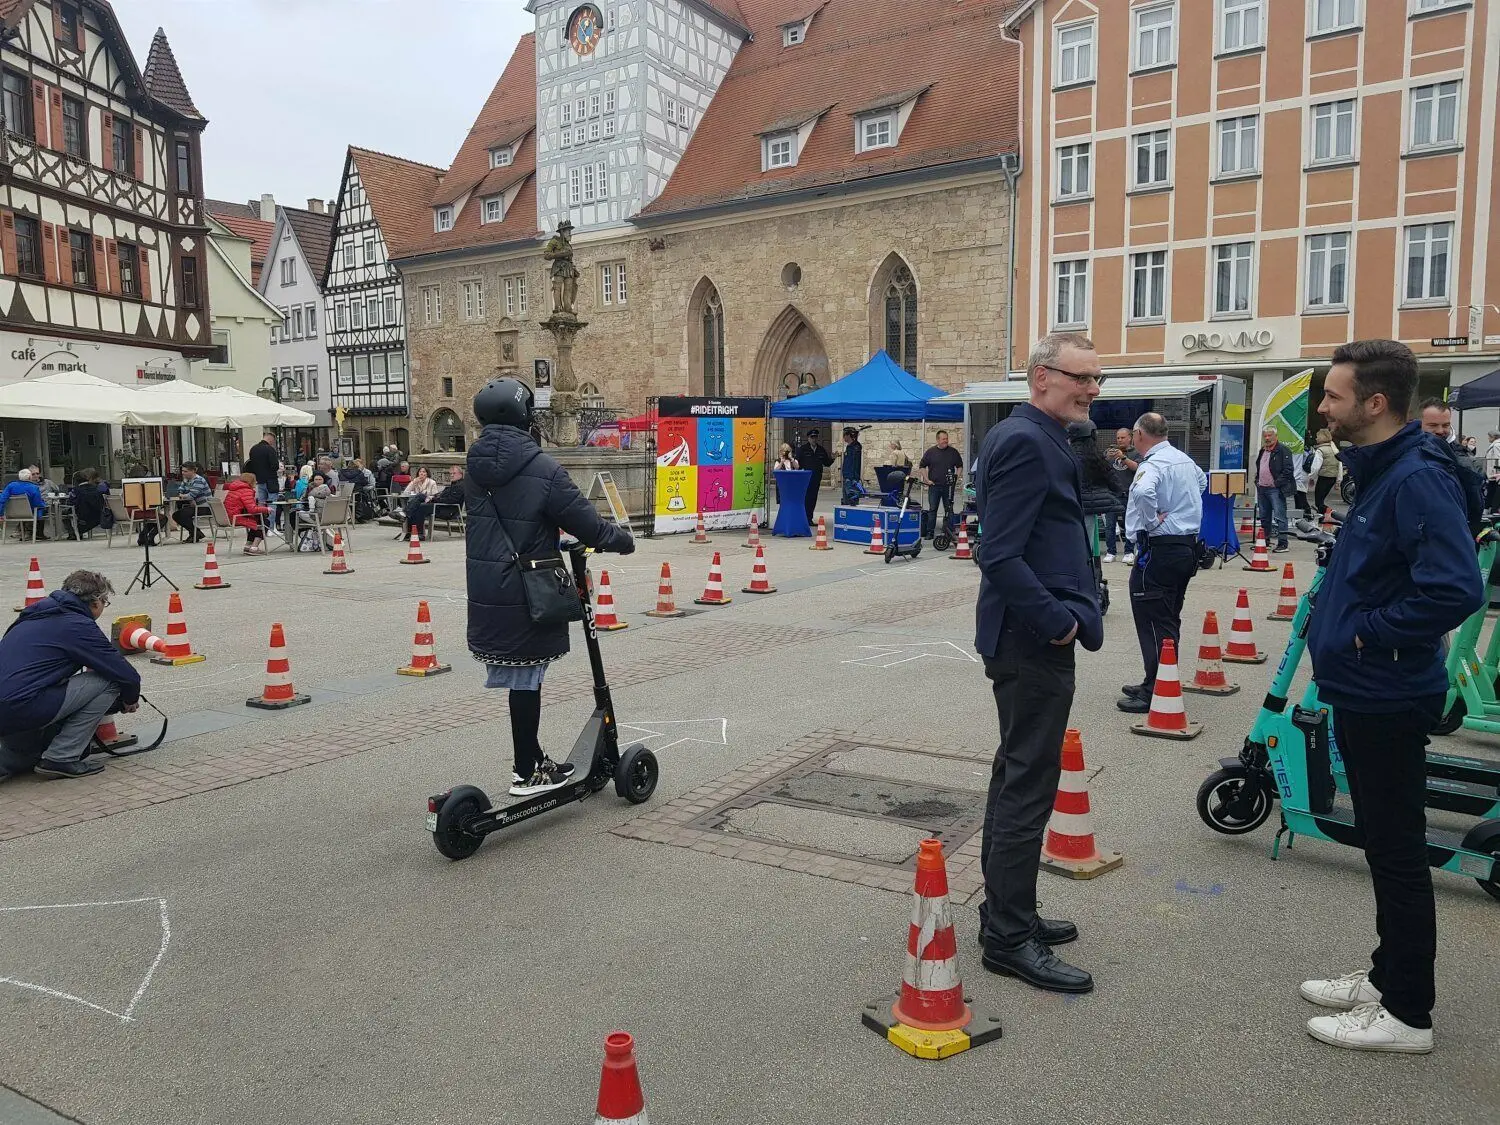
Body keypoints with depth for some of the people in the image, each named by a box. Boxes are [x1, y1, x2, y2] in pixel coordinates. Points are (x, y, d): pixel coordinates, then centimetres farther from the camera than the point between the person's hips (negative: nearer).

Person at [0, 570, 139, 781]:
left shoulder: (36, 615, 21)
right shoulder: (79, 626, -5)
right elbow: (127, 676, -5)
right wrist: (130, 700, 20)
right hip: (20, 709, -9)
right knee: (108, 682, -2)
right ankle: (62, 759, -1)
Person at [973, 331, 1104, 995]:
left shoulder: (1037, 439, 16)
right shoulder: (1027, 443, -17)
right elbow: (999, 556, -25)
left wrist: (1070, 612, 12)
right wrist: (1058, 622, -18)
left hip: (1029, 638, 11)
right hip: (1034, 642, -11)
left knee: (1017, 778, 18)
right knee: (1028, 787, -2)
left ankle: (1005, 913, 31)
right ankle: (1010, 939, 10)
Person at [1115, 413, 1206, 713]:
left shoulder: (1153, 464, -17)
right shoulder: (1184, 459, 12)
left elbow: (1143, 491, -40)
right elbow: (1201, 481, 35)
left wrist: (1152, 520, -23)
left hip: (1159, 550, -10)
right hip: (1187, 545, 10)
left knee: (1153, 623, -5)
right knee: (1169, 620, 16)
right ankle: (1156, 685, 26)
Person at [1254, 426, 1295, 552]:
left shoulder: (1282, 450, -8)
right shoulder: (1262, 451, 18)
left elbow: (1288, 470, -14)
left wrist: (1277, 483, -16)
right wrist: (1257, 481, 16)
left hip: (1275, 489, -8)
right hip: (1262, 489, 8)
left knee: (1279, 517, -9)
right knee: (1264, 517, 15)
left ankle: (1282, 543, -8)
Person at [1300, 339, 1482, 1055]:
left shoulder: (1418, 479, -21)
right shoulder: (1378, 473, 10)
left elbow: (1456, 589, -30)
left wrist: (1366, 633, -21)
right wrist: (1342, 626, 10)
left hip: (1389, 701, -10)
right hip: (1362, 695, 10)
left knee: (1396, 850, 2)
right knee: (1382, 841, 19)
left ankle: (1407, 1013, 17)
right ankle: (1387, 976, 35)